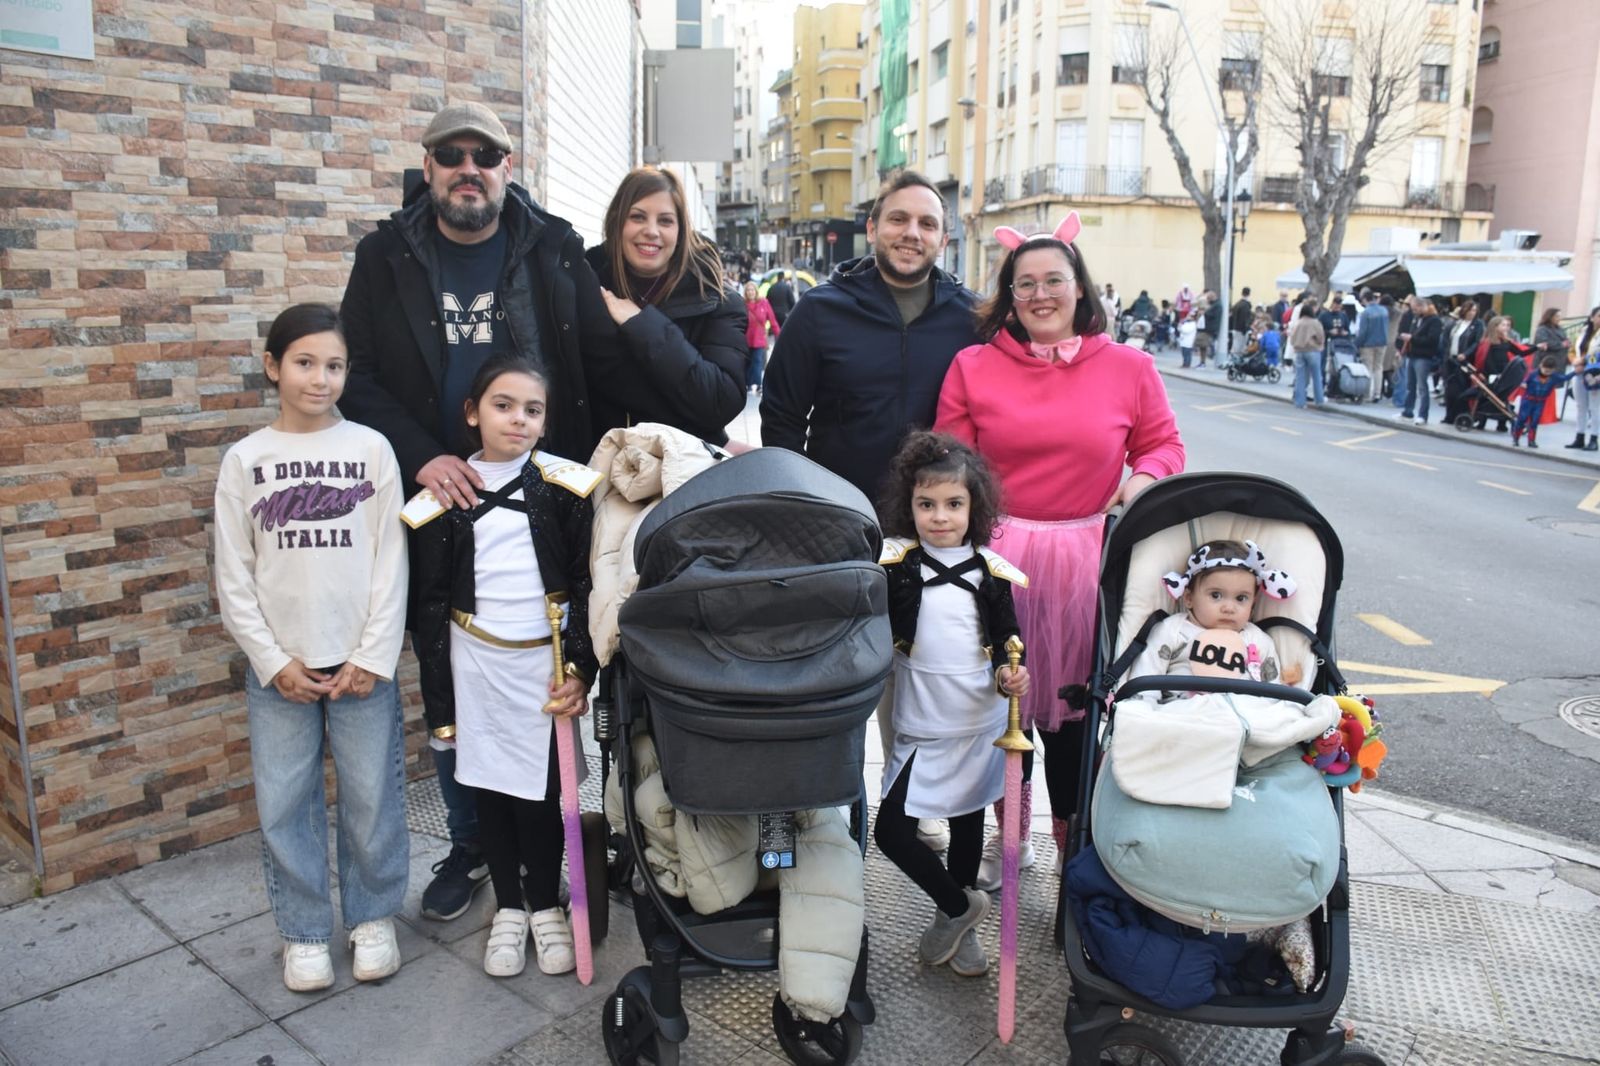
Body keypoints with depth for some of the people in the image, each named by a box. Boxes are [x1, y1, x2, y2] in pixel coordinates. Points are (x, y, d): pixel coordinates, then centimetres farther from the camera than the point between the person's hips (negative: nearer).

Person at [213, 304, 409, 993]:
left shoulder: (371, 449, -1)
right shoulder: (245, 459, 2)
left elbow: (390, 563, -2)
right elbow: (233, 576, 2)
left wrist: (372, 657, -7)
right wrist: (275, 662, -5)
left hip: (362, 662, -1)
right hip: (278, 667, 1)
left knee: (372, 798, 5)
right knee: (284, 804, 7)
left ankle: (372, 918, 26)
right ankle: (305, 931, 26)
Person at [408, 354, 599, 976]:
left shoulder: (564, 488, -2)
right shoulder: (444, 497, 0)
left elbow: (584, 585, 0)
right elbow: (432, 603, 3)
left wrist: (579, 668, -8)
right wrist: (438, 700, 2)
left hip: (545, 662, -1)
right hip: (475, 665, 1)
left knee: (539, 793, 4)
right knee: (487, 789, 10)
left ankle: (545, 906, 26)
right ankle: (508, 908, 29)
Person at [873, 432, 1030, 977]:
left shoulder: (991, 570, -5)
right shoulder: (895, 563, -7)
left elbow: (1006, 644, 0)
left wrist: (1009, 677, -18)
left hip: (980, 723, 1)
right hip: (921, 726, 0)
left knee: (968, 822, 16)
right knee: (891, 830, -5)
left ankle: (958, 925, 35)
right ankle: (960, 906, 18)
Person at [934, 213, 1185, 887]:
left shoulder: (1128, 368, 4)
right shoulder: (973, 367, 3)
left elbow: (1164, 444, 13)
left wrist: (1144, 478, -8)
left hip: (1088, 562, 0)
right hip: (999, 556, 0)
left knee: (1073, 704, 6)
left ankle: (1071, 841, 26)